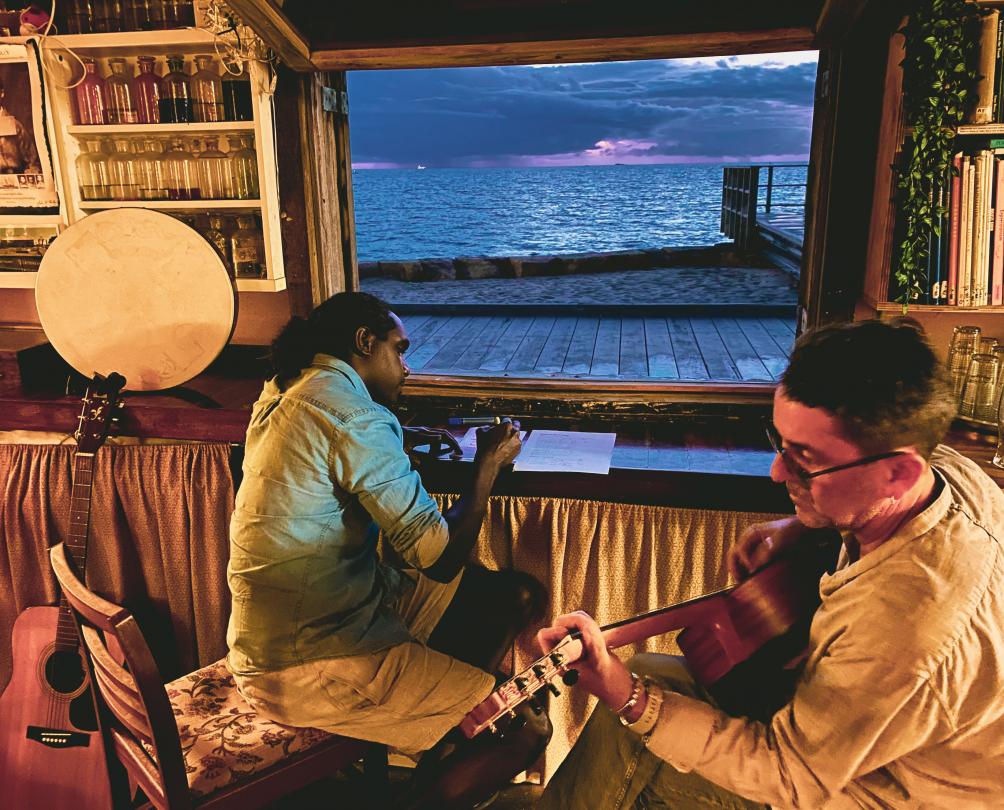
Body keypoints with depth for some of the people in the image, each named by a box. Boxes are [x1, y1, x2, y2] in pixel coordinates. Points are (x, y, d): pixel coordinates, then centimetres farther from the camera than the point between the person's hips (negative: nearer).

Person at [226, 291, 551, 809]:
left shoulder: (286, 393, 9)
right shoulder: (354, 414, -20)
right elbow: (441, 558, -19)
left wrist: (406, 440, 17)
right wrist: (489, 462, -4)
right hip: (309, 665, -10)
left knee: (521, 595, 11)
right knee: (527, 730, -8)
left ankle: (441, 755, 16)